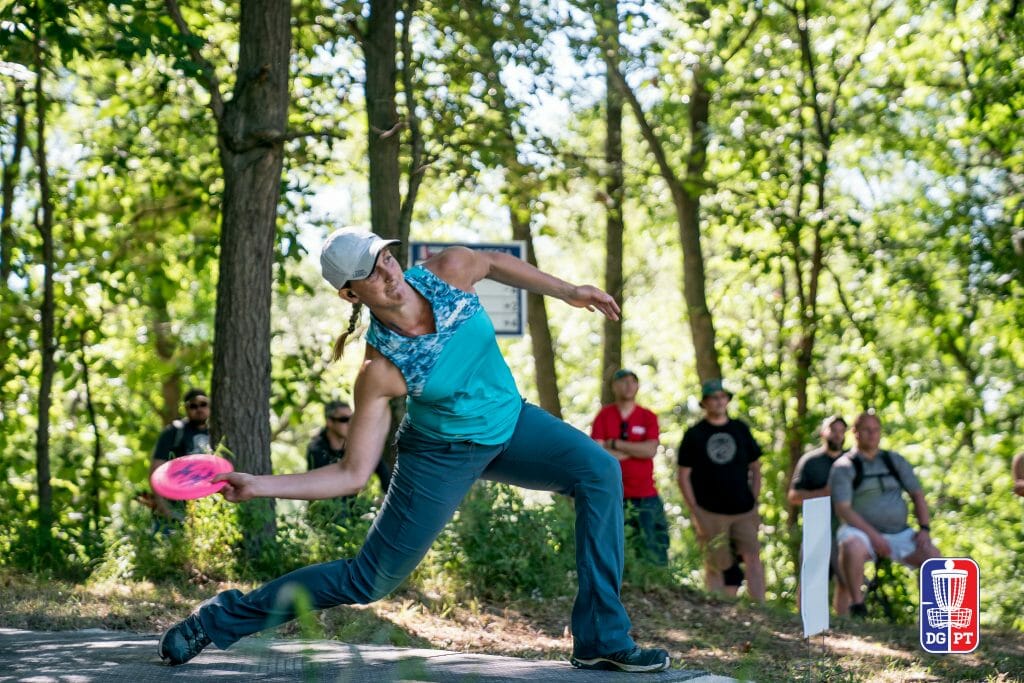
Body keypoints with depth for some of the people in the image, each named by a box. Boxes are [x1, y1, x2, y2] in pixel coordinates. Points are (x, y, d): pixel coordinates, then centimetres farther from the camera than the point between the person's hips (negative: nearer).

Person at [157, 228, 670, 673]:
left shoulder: (451, 270, -20)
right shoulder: (379, 371, -29)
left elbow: (494, 262, 6)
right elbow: (353, 474, -23)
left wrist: (566, 292, 5)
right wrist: (261, 486, -34)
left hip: (509, 424, 5)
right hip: (443, 454, -4)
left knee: (599, 471, -18)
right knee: (368, 581, -3)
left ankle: (601, 640, -13)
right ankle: (218, 619, 14)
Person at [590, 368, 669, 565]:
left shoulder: (648, 417, 8)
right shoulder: (604, 415, 6)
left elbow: (651, 449, -7)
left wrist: (615, 444, -7)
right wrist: (635, 450, -5)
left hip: (646, 497, 1)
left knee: (654, 556, -3)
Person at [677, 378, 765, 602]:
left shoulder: (740, 429, 9)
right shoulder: (695, 435, 1)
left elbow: (755, 467, 15)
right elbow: (683, 475, 1)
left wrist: (754, 501, 6)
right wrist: (695, 512, -5)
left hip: (744, 510, 2)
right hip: (710, 513, -2)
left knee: (753, 558, -6)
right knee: (715, 566, 2)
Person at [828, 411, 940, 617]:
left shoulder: (895, 461, 13)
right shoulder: (844, 467, -1)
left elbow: (917, 494, 14)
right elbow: (843, 509, -11)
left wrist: (924, 529, -3)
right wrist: (874, 536, -20)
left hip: (899, 534, 4)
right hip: (862, 532, -4)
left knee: (933, 555, -19)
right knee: (852, 546, -38)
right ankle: (857, 606, -26)